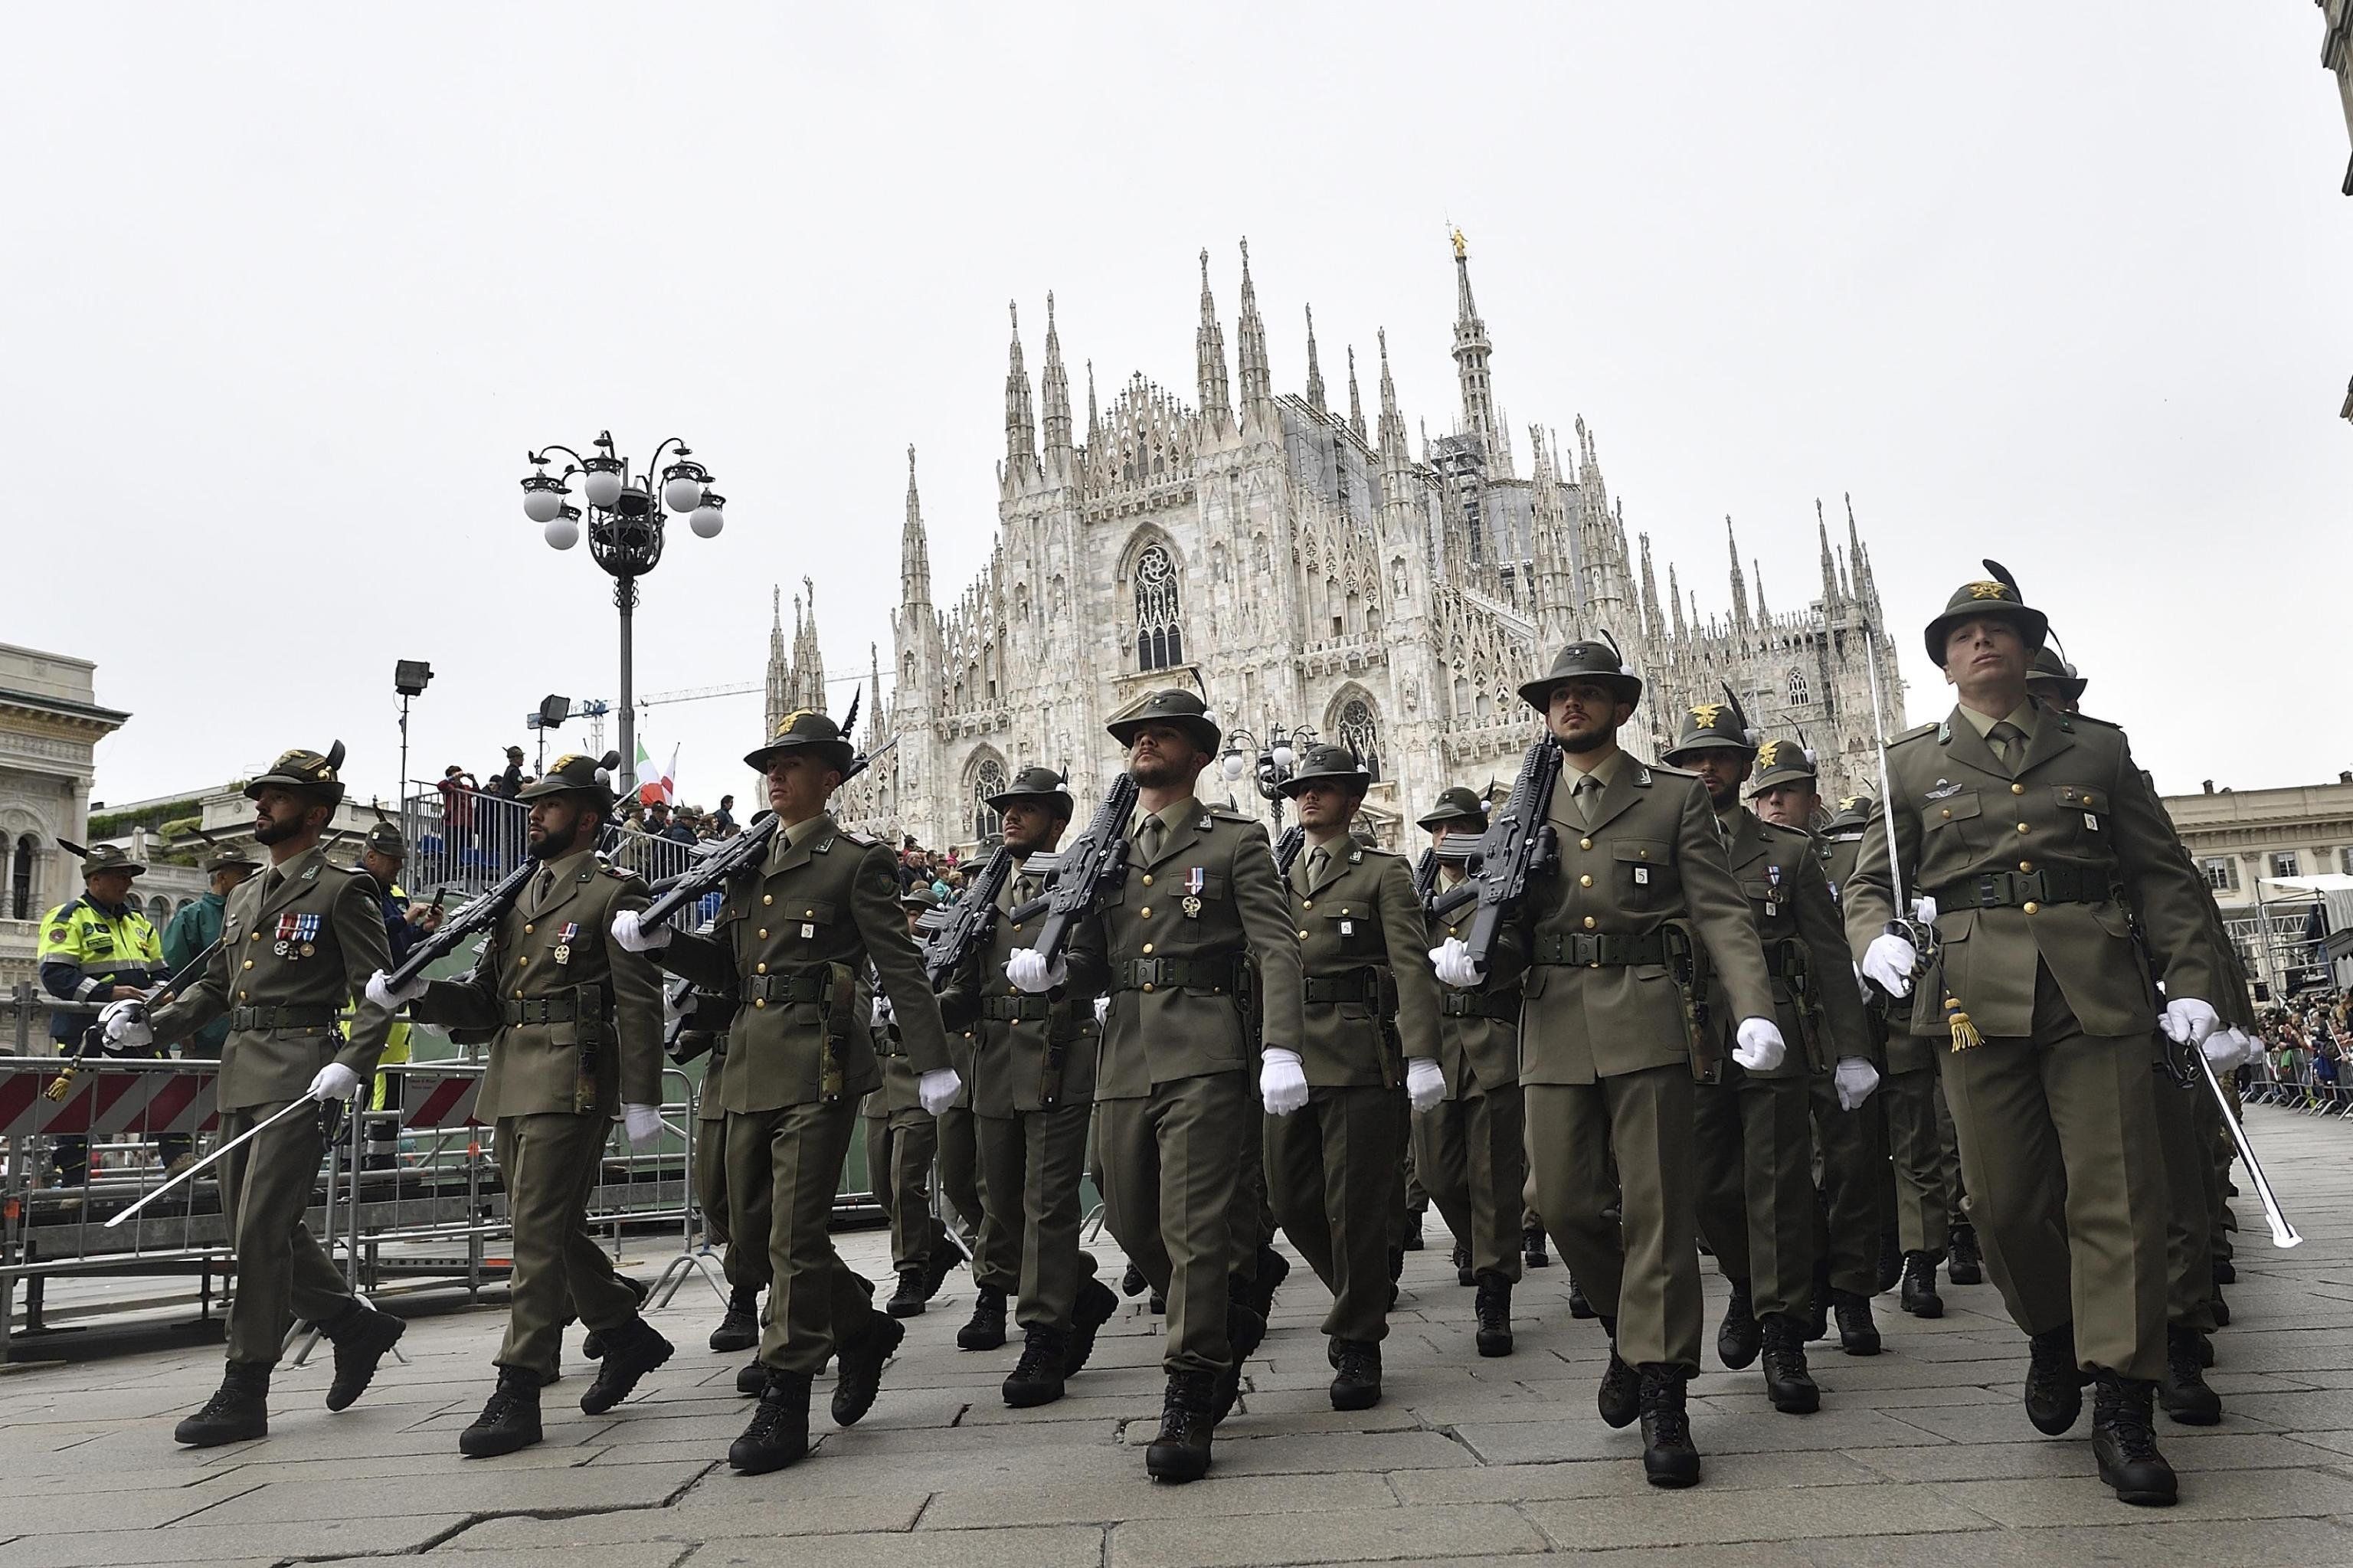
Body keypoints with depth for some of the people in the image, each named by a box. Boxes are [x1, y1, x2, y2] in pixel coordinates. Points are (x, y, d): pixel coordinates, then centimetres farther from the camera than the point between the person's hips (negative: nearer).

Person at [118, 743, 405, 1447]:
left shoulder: (341, 891, -5)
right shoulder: (244, 898, 19)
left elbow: (377, 990, -10)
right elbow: (215, 986, 24)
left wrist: (351, 1063, -23)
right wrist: (152, 1024, 7)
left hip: (299, 1077, -8)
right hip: (241, 1076, 9)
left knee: (262, 1231, -7)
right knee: (252, 1226, 12)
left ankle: (244, 1394, 2)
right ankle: (357, 1325, 28)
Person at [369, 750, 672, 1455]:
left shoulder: (612, 893, -5)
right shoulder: (519, 896, 18)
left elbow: (640, 1004, -11)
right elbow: (484, 998, 16)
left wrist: (642, 1100, -15)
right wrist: (419, 992, -3)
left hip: (571, 1081, -8)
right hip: (511, 1081, 8)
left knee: (540, 1231, -8)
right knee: (556, 1227, 15)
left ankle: (517, 1394, -2)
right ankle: (628, 1336, 32)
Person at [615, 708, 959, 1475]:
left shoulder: (856, 862, -2)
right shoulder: (749, 864, 18)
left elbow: (900, 967, -7)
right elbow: (724, 964, 18)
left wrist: (932, 1062, -13)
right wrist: (659, 939, 0)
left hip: (818, 1063, -7)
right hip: (752, 1065, 8)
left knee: (795, 1234, -5)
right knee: (751, 1228, 13)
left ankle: (784, 1404, 6)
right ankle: (862, 1325, 32)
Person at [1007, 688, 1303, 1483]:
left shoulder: (1236, 841, 4)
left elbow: (1276, 949, -5)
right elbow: (1092, 960, 18)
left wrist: (1280, 1047, -18)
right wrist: (1048, 971, -5)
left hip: (1204, 1057, -6)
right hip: (1124, 1059, 6)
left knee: (1192, 1225, -8)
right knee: (1134, 1223, 12)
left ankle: (1189, 1403, 3)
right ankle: (1228, 1325, 37)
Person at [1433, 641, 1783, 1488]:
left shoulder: (1677, 798, 8)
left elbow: (1723, 912, 1)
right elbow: (1504, 908, 12)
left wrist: (1754, 1009, -12)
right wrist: (1465, 947, -11)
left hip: (1648, 1020, -3)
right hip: (1554, 1025, 3)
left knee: (1657, 1204, -2)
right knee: (1562, 1198, 1)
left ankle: (1663, 1397, 7)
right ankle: (1627, 1324, 28)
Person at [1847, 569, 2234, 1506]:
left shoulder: (2098, 749, 14)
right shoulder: (1913, 763, 12)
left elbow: (2163, 876, 12)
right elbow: (1872, 882, 10)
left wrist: (2189, 985, 3)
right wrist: (1876, 939, -11)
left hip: (2099, 995, 0)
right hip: (1979, 997, 0)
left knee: (2115, 1192, -3)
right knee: (2004, 1198, 3)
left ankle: (2122, 1407, 6)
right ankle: (2051, 1333, 31)